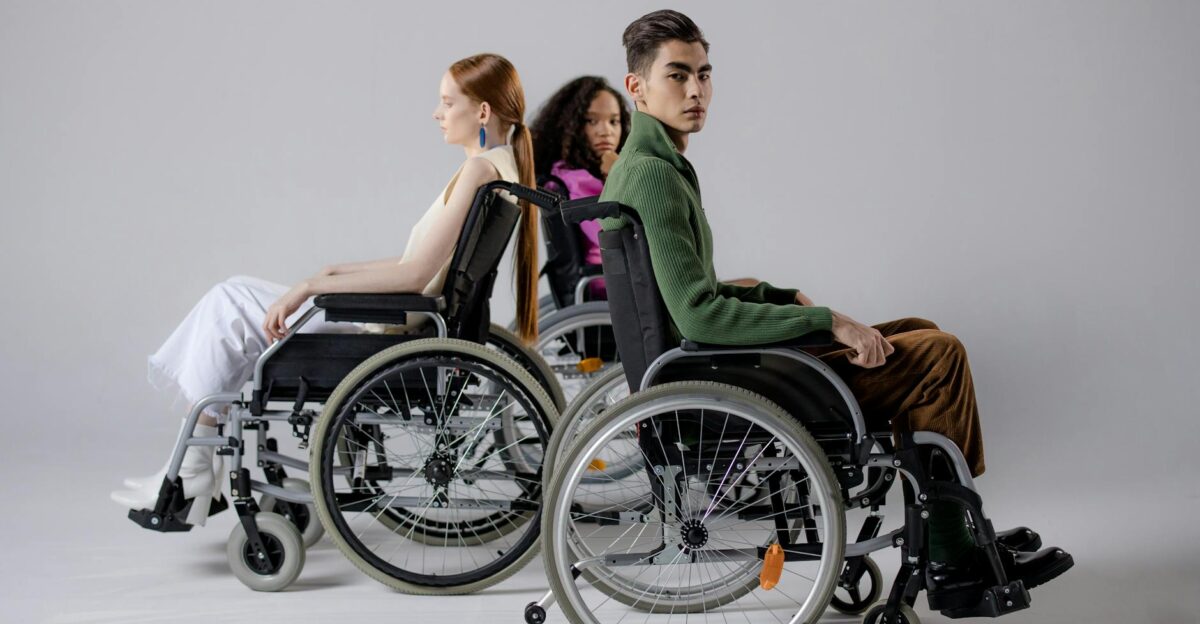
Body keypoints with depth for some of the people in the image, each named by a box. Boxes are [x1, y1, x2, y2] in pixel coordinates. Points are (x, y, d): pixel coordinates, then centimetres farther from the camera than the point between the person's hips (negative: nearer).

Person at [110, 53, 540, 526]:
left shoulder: (480, 170, -17)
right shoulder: (497, 168, 13)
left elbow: (416, 273, -24)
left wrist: (312, 286, -20)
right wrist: (340, 273, 15)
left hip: (391, 334, -10)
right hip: (399, 326, 10)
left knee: (230, 304, -1)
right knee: (233, 297, 13)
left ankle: (194, 471, 8)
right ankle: (196, 469, 10)